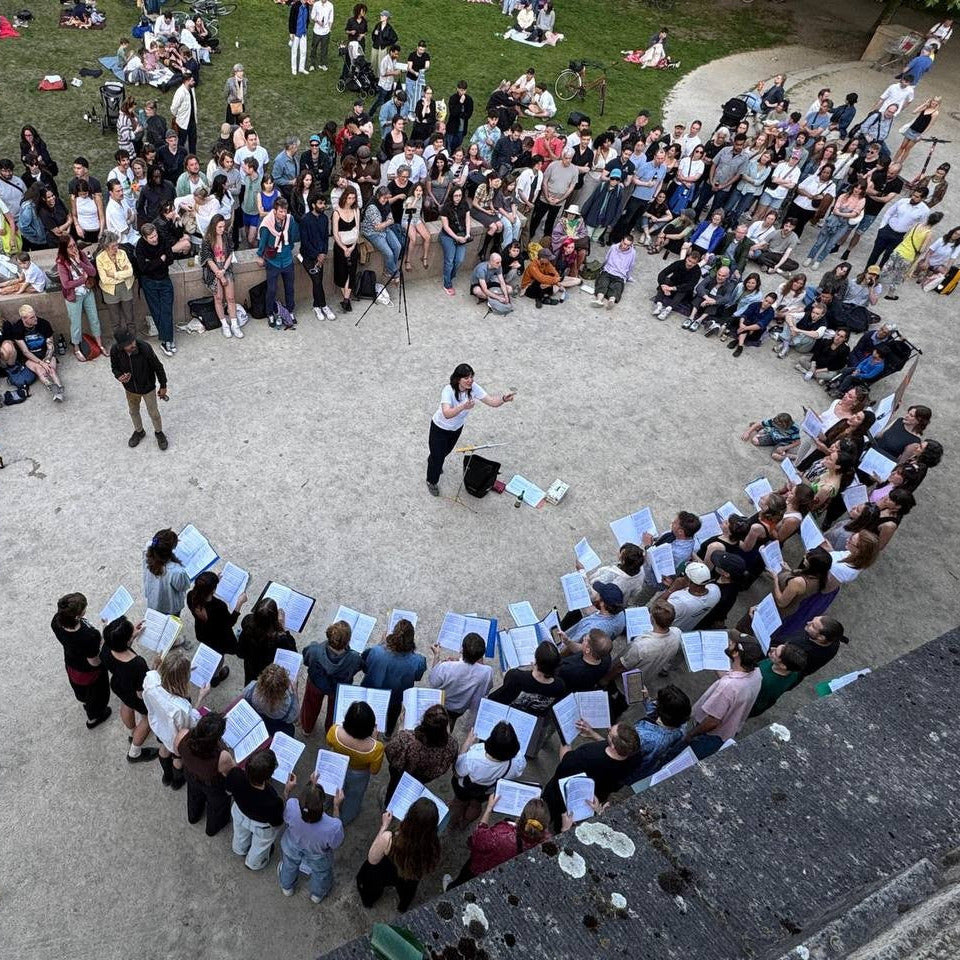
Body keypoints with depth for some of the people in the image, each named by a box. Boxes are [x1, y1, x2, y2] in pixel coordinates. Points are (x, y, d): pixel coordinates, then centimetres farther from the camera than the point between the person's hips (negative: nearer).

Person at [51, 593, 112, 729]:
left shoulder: (56, 621, -30)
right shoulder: (89, 637, -47)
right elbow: (94, 662, -28)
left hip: (71, 664, 5)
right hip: (88, 672, -5)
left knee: (81, 688, 38)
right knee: (96, 692, 29)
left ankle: (86, 703, 71)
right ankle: (93, 718, 58)